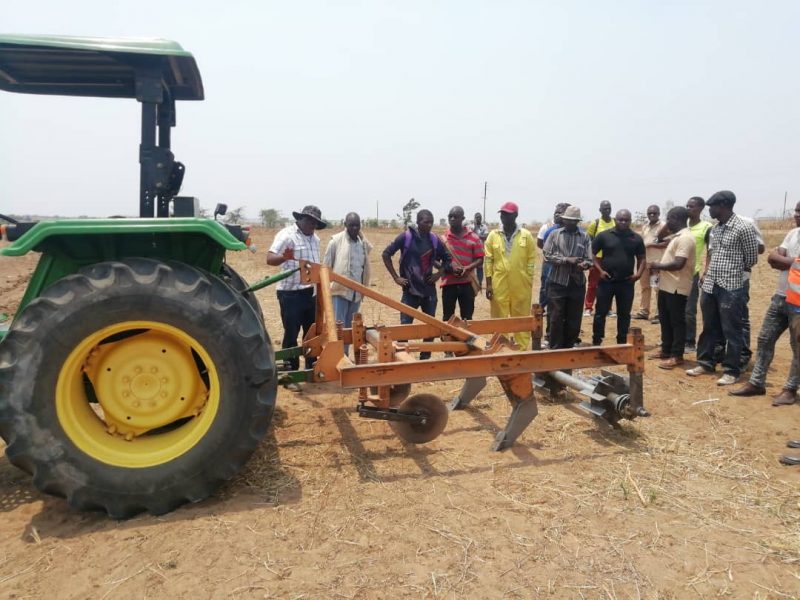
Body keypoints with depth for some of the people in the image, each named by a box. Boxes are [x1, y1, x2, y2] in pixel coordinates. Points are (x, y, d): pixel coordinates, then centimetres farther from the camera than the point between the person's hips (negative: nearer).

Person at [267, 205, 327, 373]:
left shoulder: (315, 239, 13)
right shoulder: (287, 235, -11)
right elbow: (270, 259, -22)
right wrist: (284, 257, -43)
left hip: (310, 293, 7)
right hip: (291, 294, -7)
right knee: (291, 334, 1)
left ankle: (311, 368, 28)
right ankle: (291, 372, 13)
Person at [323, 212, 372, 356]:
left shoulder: (364, 243, 8)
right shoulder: (336, 241, -5)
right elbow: (326, 266, -2)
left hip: (357, 292, 5)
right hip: (340, 290, -5)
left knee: (350, 327, 13)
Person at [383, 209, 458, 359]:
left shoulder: (434, 239, 3)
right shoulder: (406, 237, -8)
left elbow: (447, 258, 16)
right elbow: (386, 254, -7)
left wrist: (439, 274, 2)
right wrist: (396, 277, -9)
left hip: (429, 290, 4)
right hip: (410, 290, -4)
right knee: (405, 325, -4)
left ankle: (425, 357, 22)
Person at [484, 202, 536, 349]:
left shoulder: (526, 235, 1)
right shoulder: (493, 235, 3)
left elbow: (531, 259, 2)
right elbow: (488, 260, 3)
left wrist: (530, 282, -1)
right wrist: (488, 283, -2)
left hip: (521, 285, 0)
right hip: (499, 285, 1)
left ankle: (523, 349, 17)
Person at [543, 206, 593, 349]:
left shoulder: (585, 237, 7)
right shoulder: (554, 234, 4)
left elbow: (589, 260, 2)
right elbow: (547, 256, -5)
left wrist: (585, 264, -21)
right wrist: (567, 259, -16)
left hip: (577, 284, 2)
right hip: (557, 283, -2)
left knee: (574, 321, 8)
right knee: (556, 319, 0)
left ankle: (568, 349, 22)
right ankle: (555, 350, 11)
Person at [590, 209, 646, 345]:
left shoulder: (636, 238, 5)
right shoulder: (604, 235, -2)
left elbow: (642, 258, 11)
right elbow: (592, 254, 1)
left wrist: (639, 273, -5)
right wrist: (600, 270, -10)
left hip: (626, 282, 2)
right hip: (606, 281, -2)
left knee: (624, 314, 9)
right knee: (600, 313, 2)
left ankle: (622, 343, 21)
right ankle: (596, 342, 13)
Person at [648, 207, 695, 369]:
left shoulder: (685, 238, -18)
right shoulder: (677, 237, 15)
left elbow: (678, 264, -26)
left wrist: (657, 265, -14)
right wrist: (658, 267, 8)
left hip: (677, 287, -10)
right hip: (666, 285, 10)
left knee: (677, 322, -2)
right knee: (665, 319, 16)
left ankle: (677, 356, 5)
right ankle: (666, 350, 27)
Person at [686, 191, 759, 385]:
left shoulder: (743, 228, -12)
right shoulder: (715, 228, 10)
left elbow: (751, 259, -5)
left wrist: (732, 271, 6)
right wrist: (706, 274, 12)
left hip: (731, 288, -7)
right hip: (710, 286, 7)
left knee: (731, 331, 2)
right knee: (709, 328, 16)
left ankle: (731, 371, 12)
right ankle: (705, 363, 28)